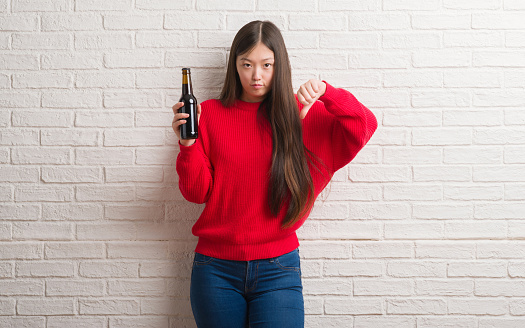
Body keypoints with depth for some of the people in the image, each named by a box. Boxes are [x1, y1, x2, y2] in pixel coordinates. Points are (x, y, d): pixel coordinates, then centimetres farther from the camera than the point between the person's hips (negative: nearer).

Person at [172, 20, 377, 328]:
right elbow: (198, 192, 0)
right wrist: (188, 144, -16)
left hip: (277, 268, 0)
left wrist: (324, 92, -16)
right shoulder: (210, 114, 2)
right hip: (216, 267, 1)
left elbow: (364, 126, -4)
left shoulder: (302, 113, 3)